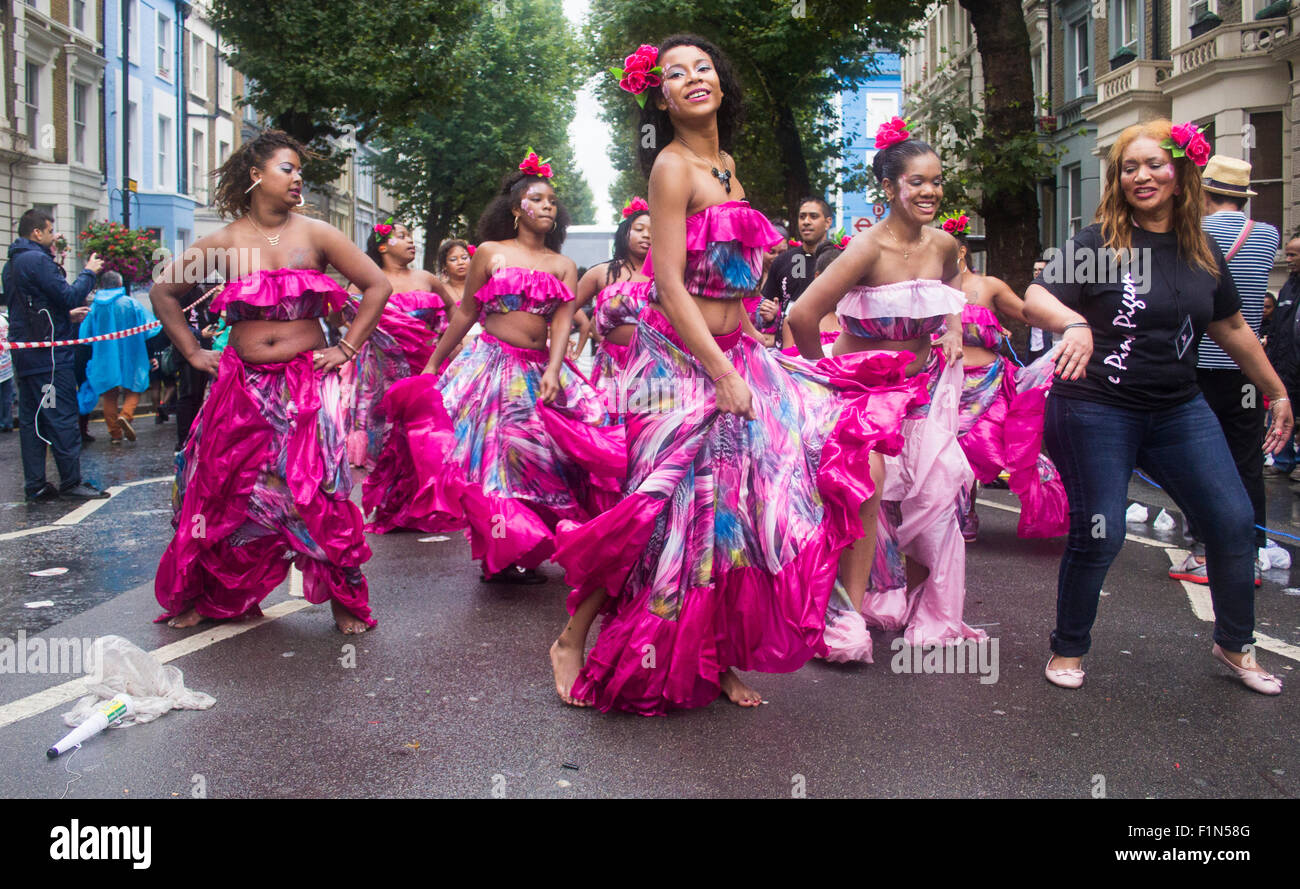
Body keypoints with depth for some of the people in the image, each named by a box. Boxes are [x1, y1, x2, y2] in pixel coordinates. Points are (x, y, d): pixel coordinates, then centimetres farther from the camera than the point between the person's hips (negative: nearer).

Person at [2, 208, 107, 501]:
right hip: (49, 353, -10)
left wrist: (67, 314, 22)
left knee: (31, 419, 9)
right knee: (63, 420, -5)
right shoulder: (37, 260, -13)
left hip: (25, 354, 10)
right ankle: (71, 482, -2)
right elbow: (69, 296, -17)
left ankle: (35, 485, 12)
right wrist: (89, 273, -3)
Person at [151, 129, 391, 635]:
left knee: (315, 488, -9)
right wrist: (192, 352, 8)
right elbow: (163, 292, 14)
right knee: (223, 487, 5)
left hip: (307, 381, -2)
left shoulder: (315, 235, 1)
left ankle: (345, 600, 5)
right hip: (243, 383, 2)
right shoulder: (225, 243, 4)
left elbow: (377, 286, 2)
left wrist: (347, 349, -1)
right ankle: (206, 596, 24)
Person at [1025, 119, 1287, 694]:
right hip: (1096, 411, -5)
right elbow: (1033, 300, -17)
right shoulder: (1099, 242, -6)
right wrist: (1074, 322, -38)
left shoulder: (1201, 251, 8)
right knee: (1098, 535, -4)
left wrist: (1277, 392, 25)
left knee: (1233, 521, 5)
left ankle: (1235, 645, 26)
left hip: (1178, 410, 5)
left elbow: (1231, 328, 19)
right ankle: (1068, 648, 18)